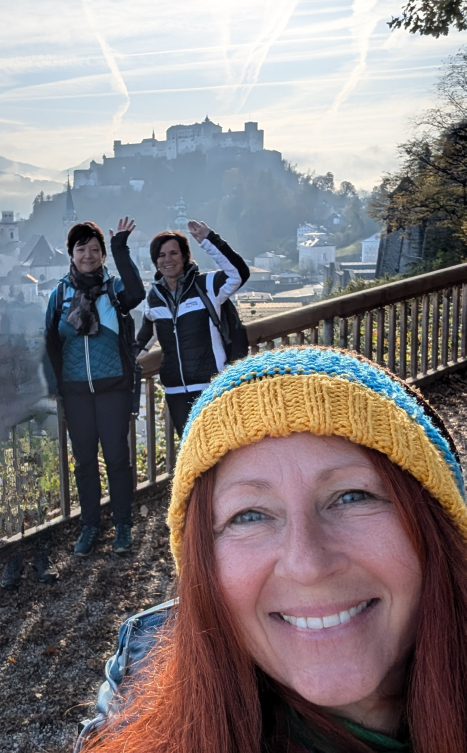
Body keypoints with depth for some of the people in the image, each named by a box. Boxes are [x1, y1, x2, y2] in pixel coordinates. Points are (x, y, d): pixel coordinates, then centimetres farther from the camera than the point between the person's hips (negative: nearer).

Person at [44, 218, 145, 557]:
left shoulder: (114, 287, -1)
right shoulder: (60, 293, 6)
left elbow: (137, 294, -25)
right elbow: (52, 342, 9)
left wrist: (121, 250, -28)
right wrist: (55, 384, 5)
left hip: (114, 387, -2)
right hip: (76, 390, 3)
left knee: (117, 456, 3)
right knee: (84, 458, 11)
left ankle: (123, 524, 19)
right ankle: (90, 524, 26)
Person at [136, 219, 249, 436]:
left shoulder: (206, 285, -5)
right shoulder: (154, 295, 9)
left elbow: (240, 273, -22)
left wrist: (210, 241, -27)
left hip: (211, 385, -4)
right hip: (176, 390, 5)